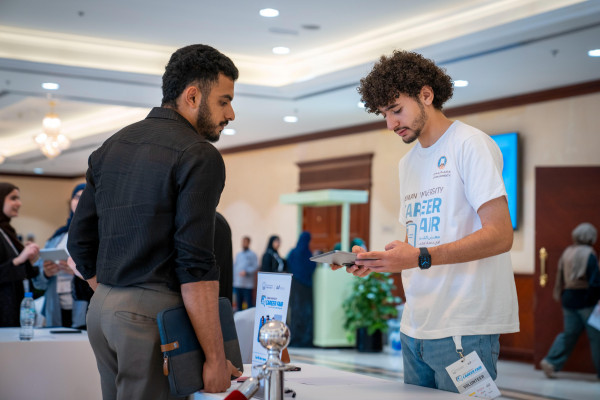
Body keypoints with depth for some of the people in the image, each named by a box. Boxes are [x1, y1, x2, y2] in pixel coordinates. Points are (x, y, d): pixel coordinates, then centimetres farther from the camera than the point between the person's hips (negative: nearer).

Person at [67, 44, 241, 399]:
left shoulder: (112, 147, 15)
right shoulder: (199, 156, -9)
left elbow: (79, 241, 17)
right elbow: (196, 265, -16)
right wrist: (216, 358, -13)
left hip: (100, 307, 8)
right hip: (152, 313, -8)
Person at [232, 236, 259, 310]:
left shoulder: (252, 255, 1)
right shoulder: (238, 255, 18)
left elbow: (256, 267, -6)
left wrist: (246, 272, -19)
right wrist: (233, 280, 13)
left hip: (248, 285, -6)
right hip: (238, 284, 6)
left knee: (249, 303, -8)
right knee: (238, 303, 7)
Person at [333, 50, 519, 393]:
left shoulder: (469, 144, -5)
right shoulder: (408, 163, 20)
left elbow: (500, 235, -15)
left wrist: (422, 258, -22)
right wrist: (374, 261, 2)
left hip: (463, 327, -7)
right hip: (415, 327, 7)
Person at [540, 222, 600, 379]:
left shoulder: (567, 252, 10)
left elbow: (560, 278, 12)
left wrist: (560, 296, 18)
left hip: (568, 297, 7)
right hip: (586, 299, -7)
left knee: (570, 332, 12)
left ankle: (551, 361, 0)